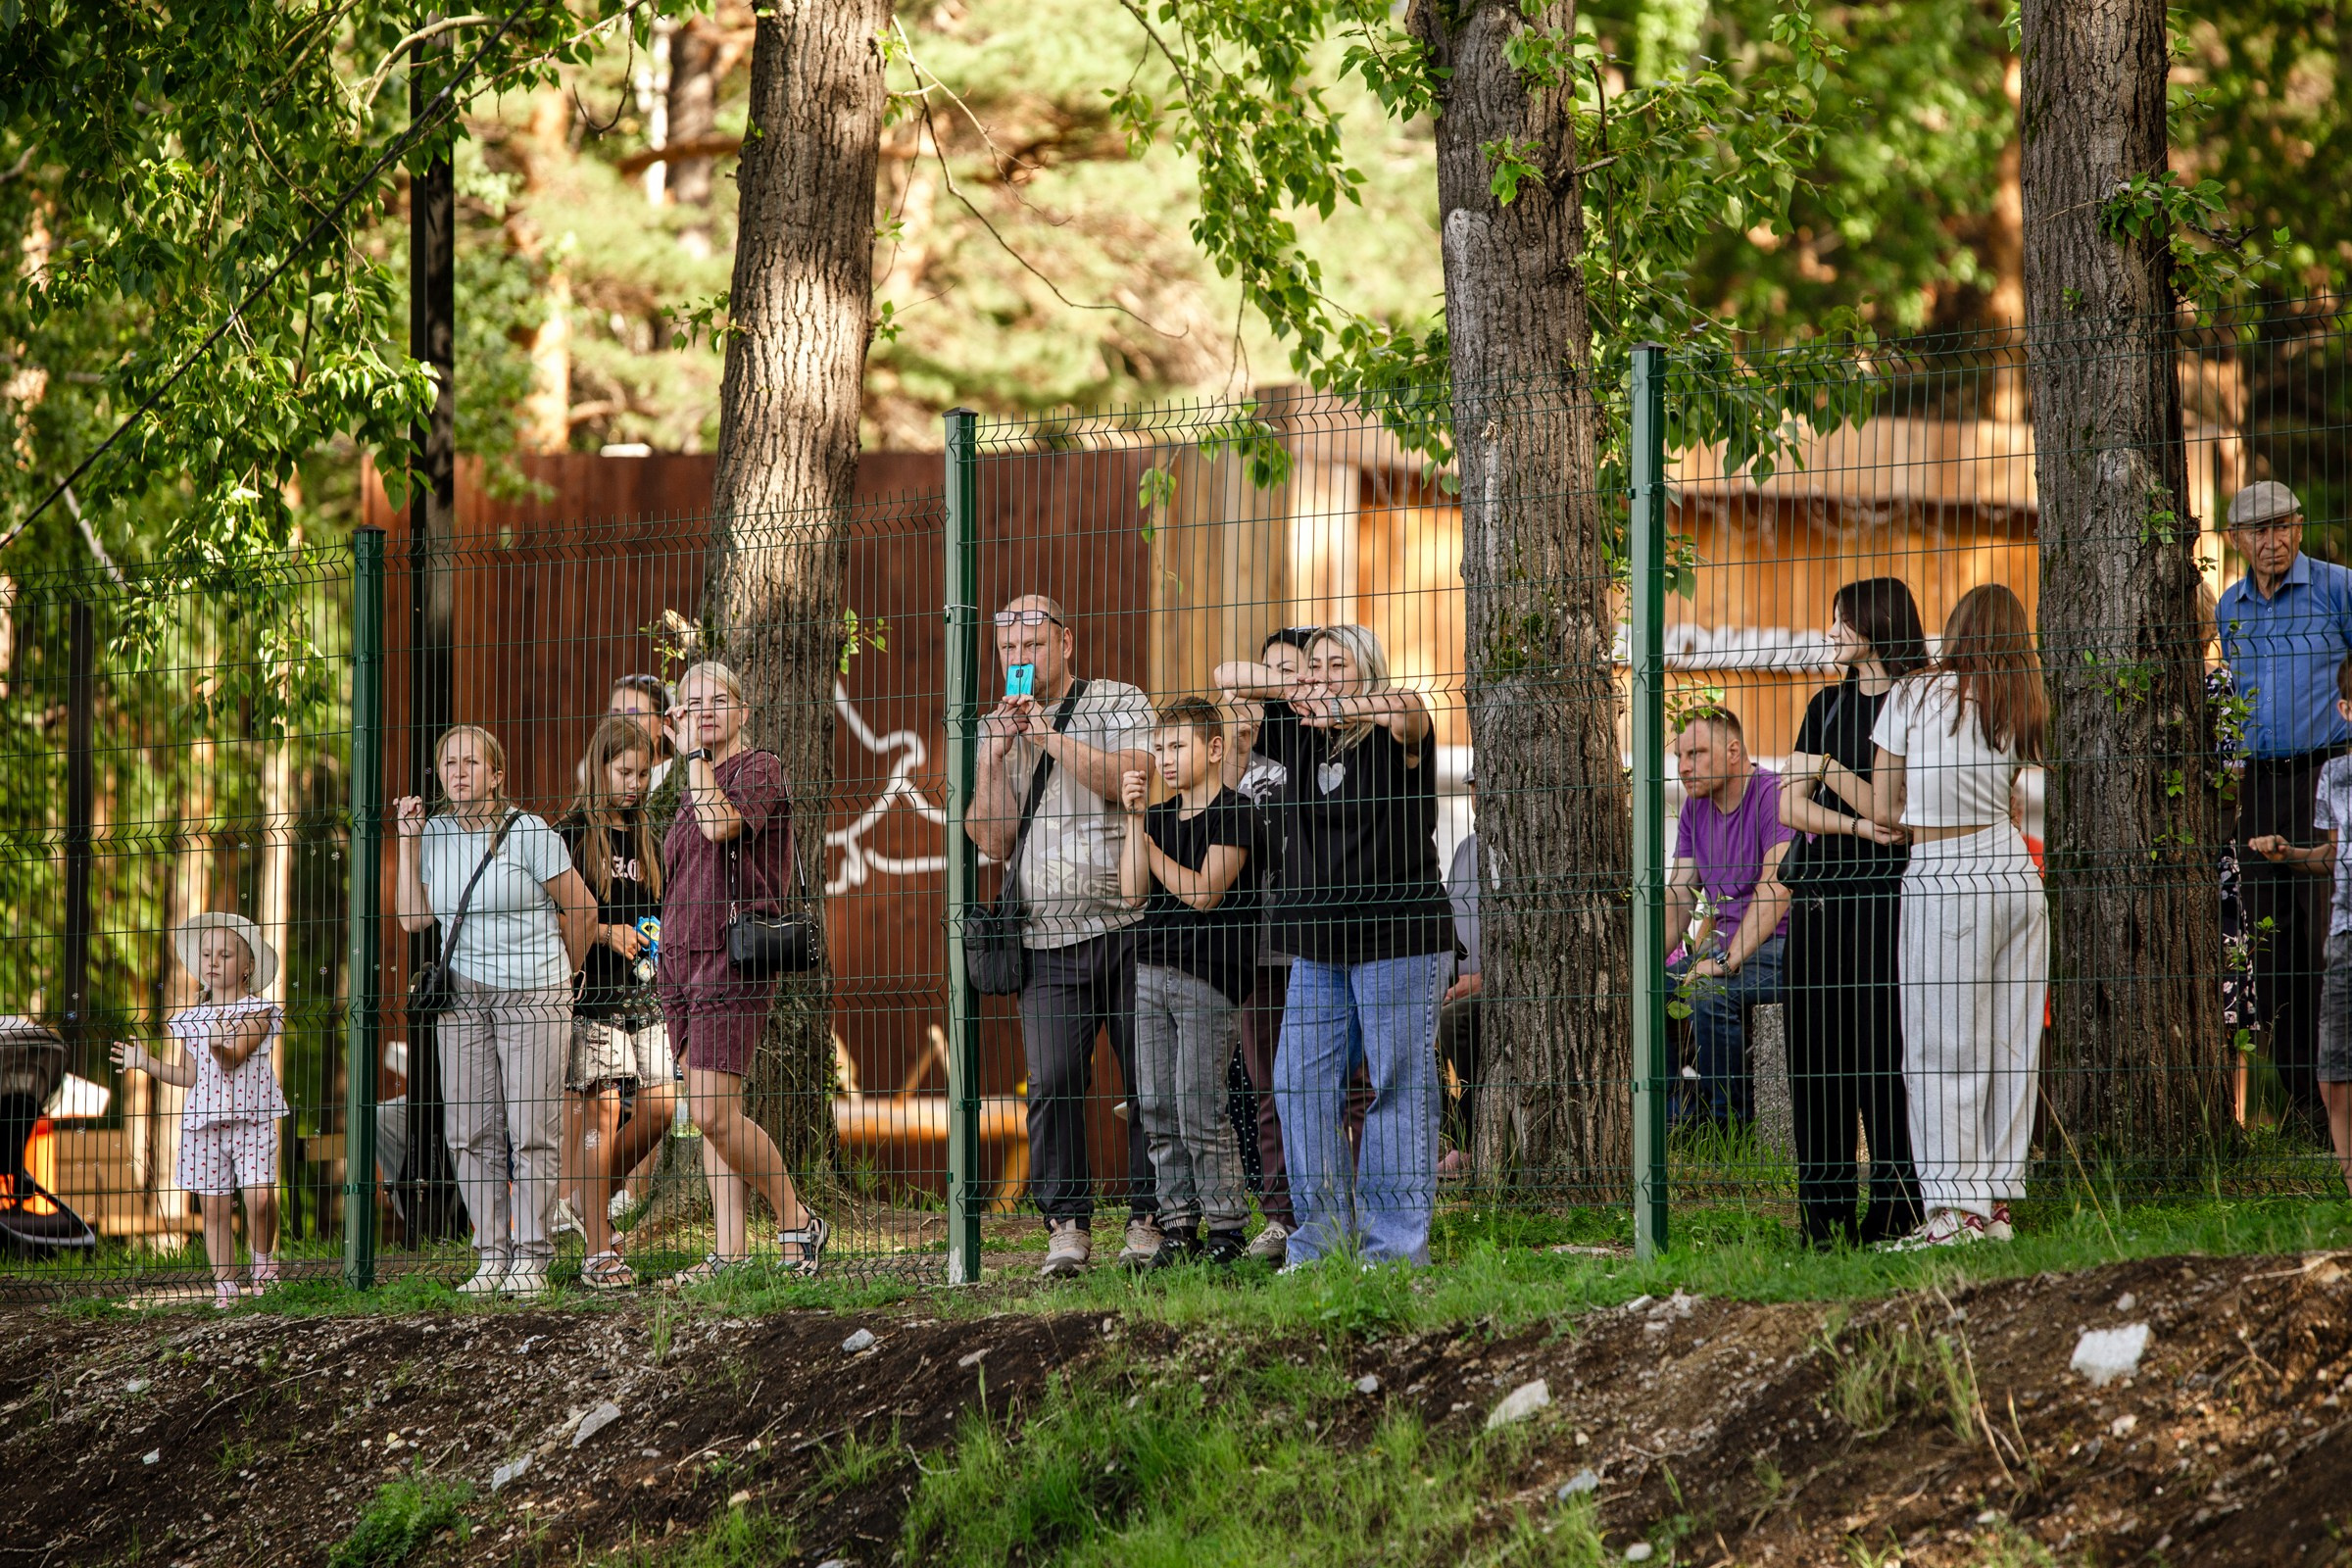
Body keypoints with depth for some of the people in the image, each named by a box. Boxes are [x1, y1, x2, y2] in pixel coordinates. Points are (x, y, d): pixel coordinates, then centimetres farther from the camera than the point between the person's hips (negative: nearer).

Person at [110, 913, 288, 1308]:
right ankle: (224, 1285, 6)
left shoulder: (258, 1010, 1)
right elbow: (190, 1075, 16)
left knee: (260, 1195, -17)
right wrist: (147, 1063, 9)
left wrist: (221, 1044, -34)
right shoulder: (191, 1019, 14)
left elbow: (234, 1058, -13)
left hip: (252, 1116, -4)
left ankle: (263, 1259, 7)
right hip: (203, 1118, 4)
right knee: (214, 1205, 1)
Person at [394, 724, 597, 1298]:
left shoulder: (527, 832, -7)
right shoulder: (435, 833, 6)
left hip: (533, 992, -4)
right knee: (470, 1131, 0)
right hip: (463, 993, 4)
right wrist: (408, 842, -1)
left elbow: (582, 909, 0)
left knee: (532, 1130, -6)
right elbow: (413, 917, 2)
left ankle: (531, 1259, -2)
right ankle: (492, 1256, 6)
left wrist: (560, 972, 12)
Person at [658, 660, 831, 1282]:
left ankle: (797, 1223, -1)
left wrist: (696, 752, -12)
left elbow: (722, 822, -22)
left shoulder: (760, 769, -4)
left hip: (733, 954, -8)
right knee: (714, 1114, 4)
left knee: (712, 1112, -15)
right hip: (682, 953, 8)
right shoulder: (690, 787, 20)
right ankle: (730, 1250, 4)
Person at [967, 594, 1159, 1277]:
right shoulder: (995, 729, 16)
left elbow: (1134, 781, -12)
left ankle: (1149, 1220, 6)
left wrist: (1052, 738, -13)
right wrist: (995, 756, -5)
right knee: (1052, 1084, -9)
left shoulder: (1118, 703, 6)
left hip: (1129, 925, -2)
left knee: (1148, 1080, -2)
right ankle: (1067, 1227, -5)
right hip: (1049, 939, 2)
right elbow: (992, 840, 7)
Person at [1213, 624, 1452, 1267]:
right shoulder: (1301, 736, 12)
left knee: (1397, 1086, -5)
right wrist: (1292, 689, -2)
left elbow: (1406, 708, -29)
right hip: (1318, 947, 6)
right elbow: (1227, 677, 14)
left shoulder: (1394, 736, -5)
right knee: (1302, 1082, 1)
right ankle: (1322, 1238, 7)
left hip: (1397, 939, -6)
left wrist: (1341, 706, -18)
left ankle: (1396, 1244, -4)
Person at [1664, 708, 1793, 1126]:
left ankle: (1725, 1122, -21)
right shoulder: (1695, 806, 13)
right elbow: (1679, 893, 13)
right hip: (1724, 943, 8)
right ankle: (1680, 1119, -1)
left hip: (1781, 944, -8)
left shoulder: (1775, 794, -13)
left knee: (1708, 995, -32)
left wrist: (1727, 961, -29)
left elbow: (1777, 885, -23)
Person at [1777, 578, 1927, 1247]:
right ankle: (1824, 1209, 7)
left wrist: (1831, 771, -7)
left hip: (1882, 893, -6)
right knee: (1814, 1051, 3)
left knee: (1881, 1053, -8)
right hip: (1815, 891, 6)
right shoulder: (1827, 704, 18)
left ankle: (1897, 1206, -4)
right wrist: (1858, 825, -6)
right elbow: (1791, 806, 10)